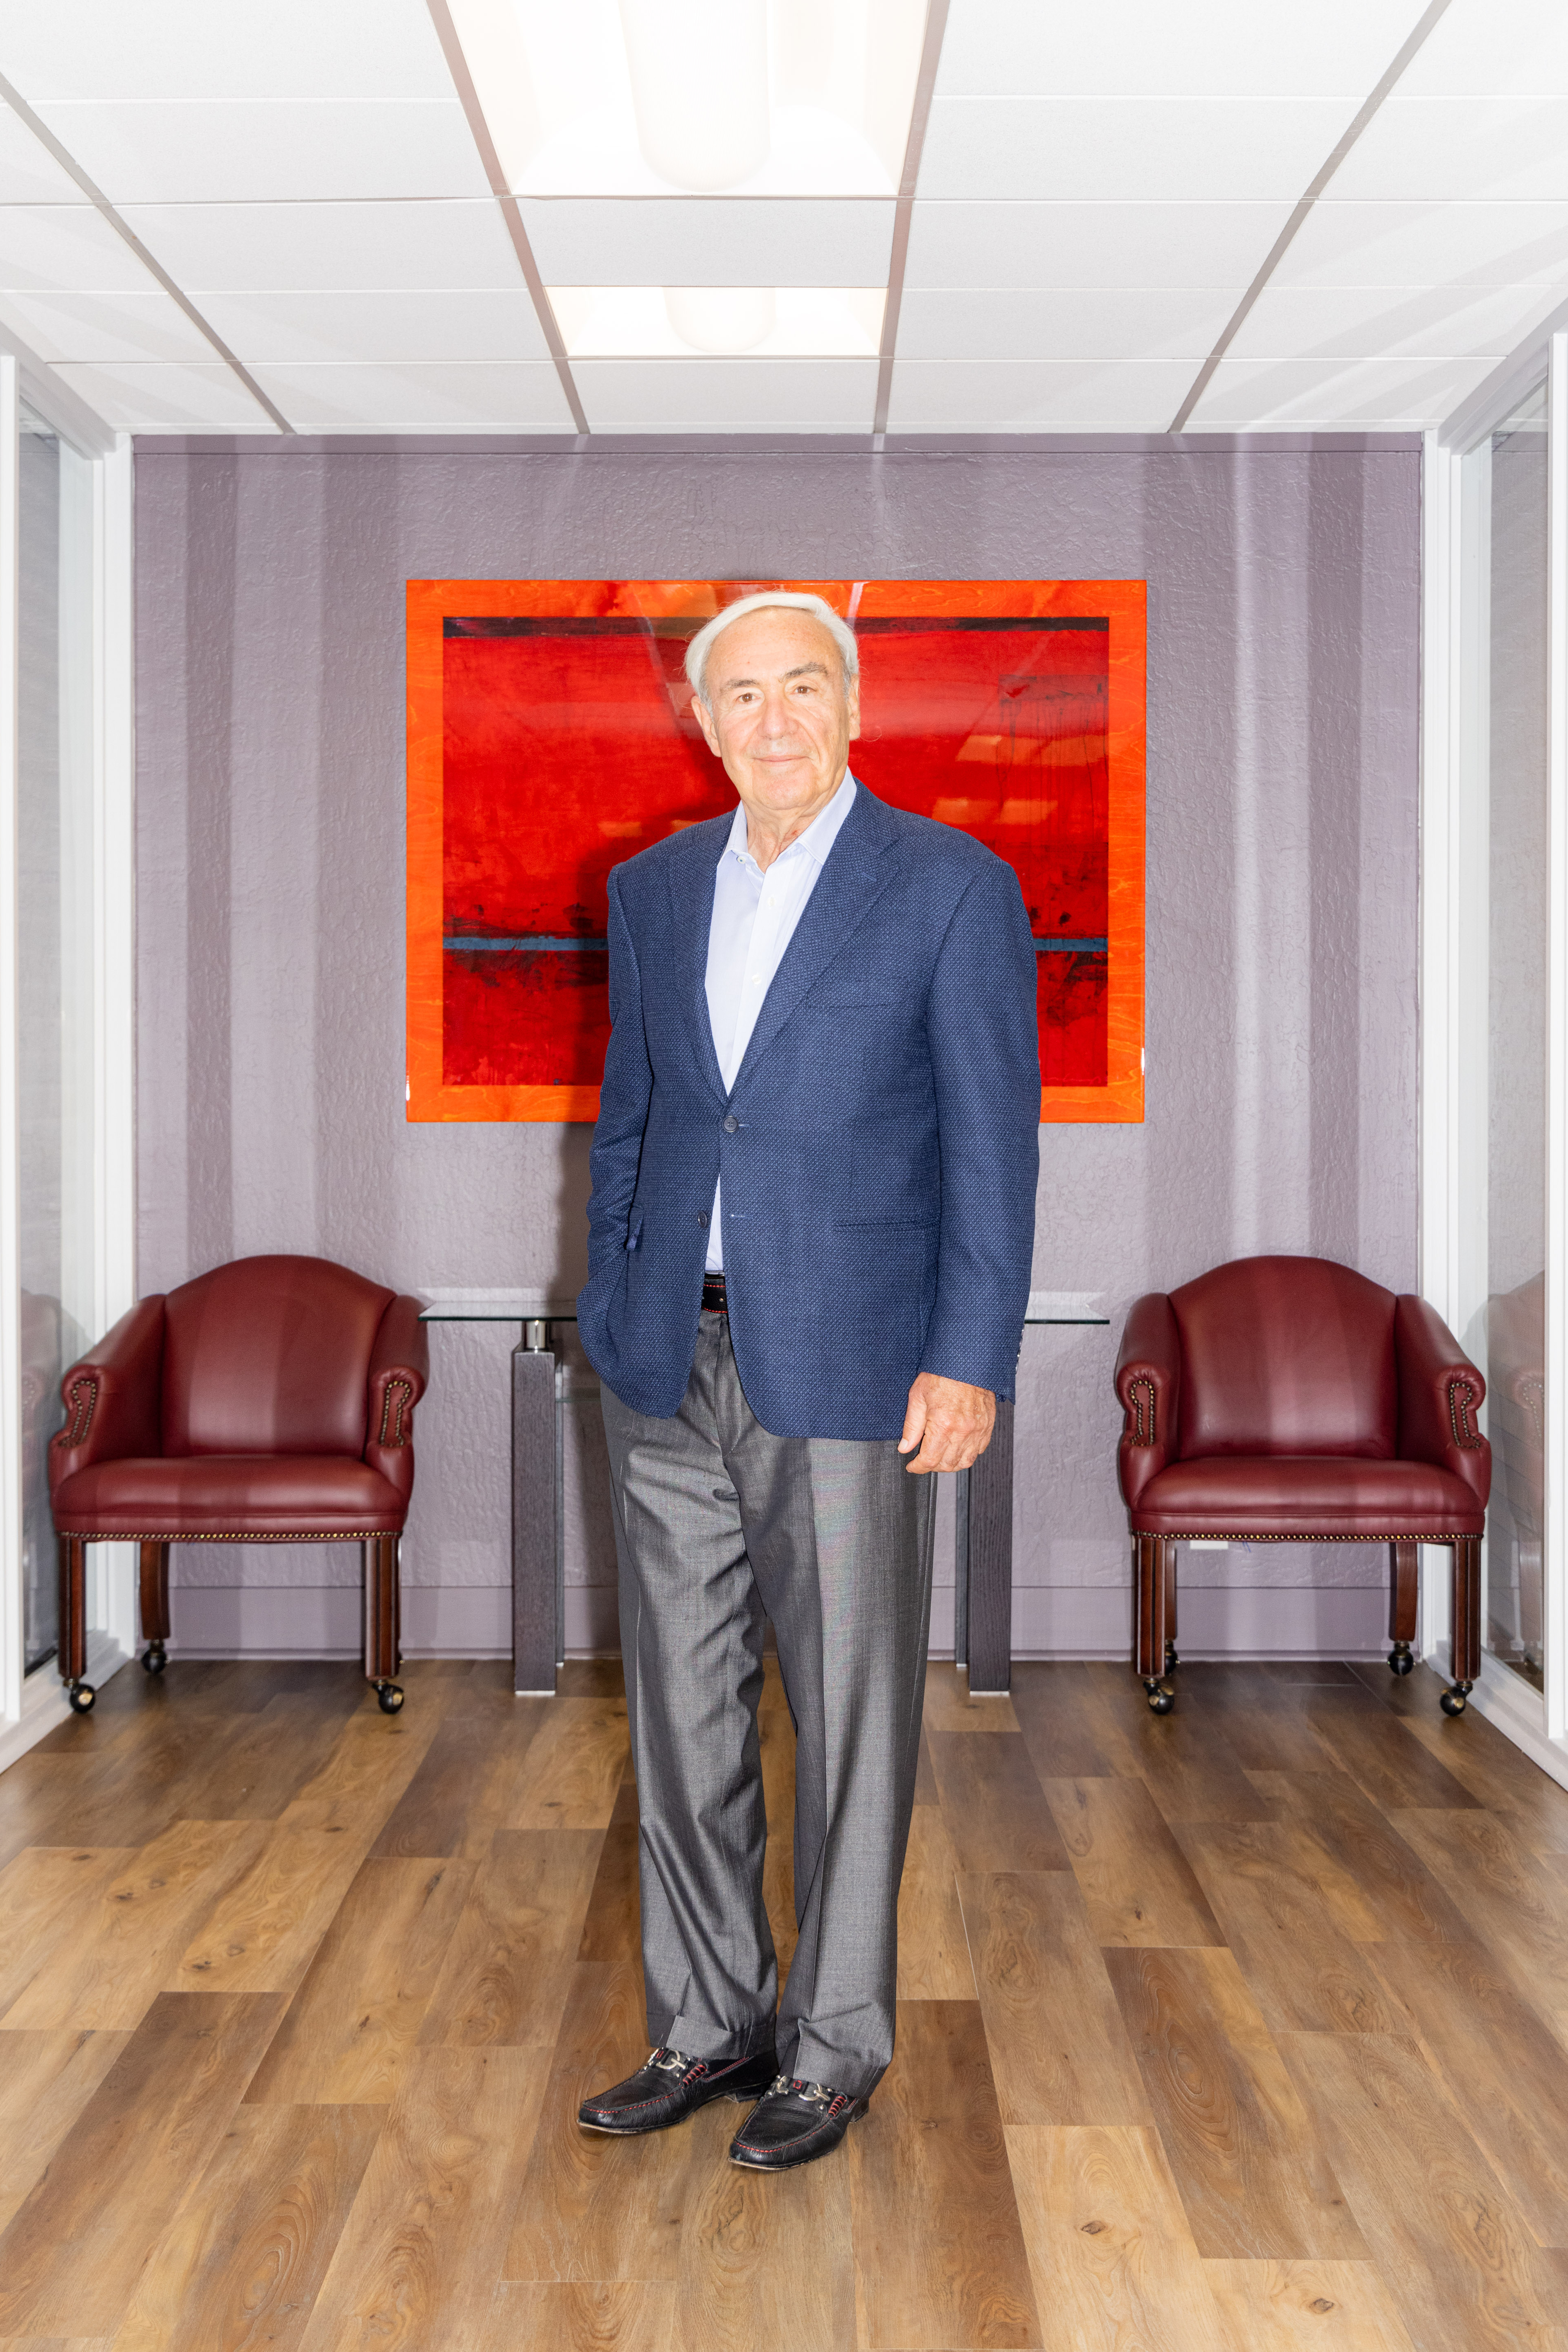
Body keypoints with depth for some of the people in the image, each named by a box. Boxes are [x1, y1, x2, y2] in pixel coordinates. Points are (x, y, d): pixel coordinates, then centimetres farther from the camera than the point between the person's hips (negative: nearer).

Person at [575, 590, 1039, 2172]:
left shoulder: (953, 887, -4)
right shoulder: (654, 887, 11)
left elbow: (994, 1140, -6)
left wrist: (967, 1361, -12)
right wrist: (610, 1314, 11)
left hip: (844, 1371, -5)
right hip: (669, 1370, 5)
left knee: (849, 1718, 6)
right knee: (680, 1717, 12)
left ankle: (834, 2047, 25)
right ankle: (710, 2025, 30)